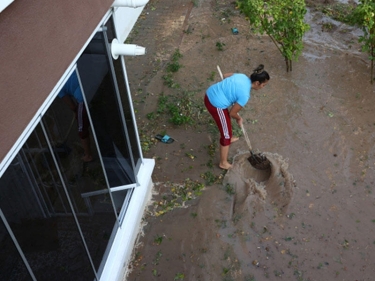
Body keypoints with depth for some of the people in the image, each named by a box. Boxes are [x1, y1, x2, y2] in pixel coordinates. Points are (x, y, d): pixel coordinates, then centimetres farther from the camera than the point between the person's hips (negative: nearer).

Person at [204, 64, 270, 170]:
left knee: (226, 120, 35)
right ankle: (223, 163, 22)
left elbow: (225, 75, 21)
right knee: (226, 134, 7)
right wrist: (239, 119, 10)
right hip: (216, 105, -9)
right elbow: (232, 113, -11)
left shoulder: (242, 76, 3)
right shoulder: (245, 94, -20)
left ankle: (229, 138, 63)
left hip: (210, 94, 9)